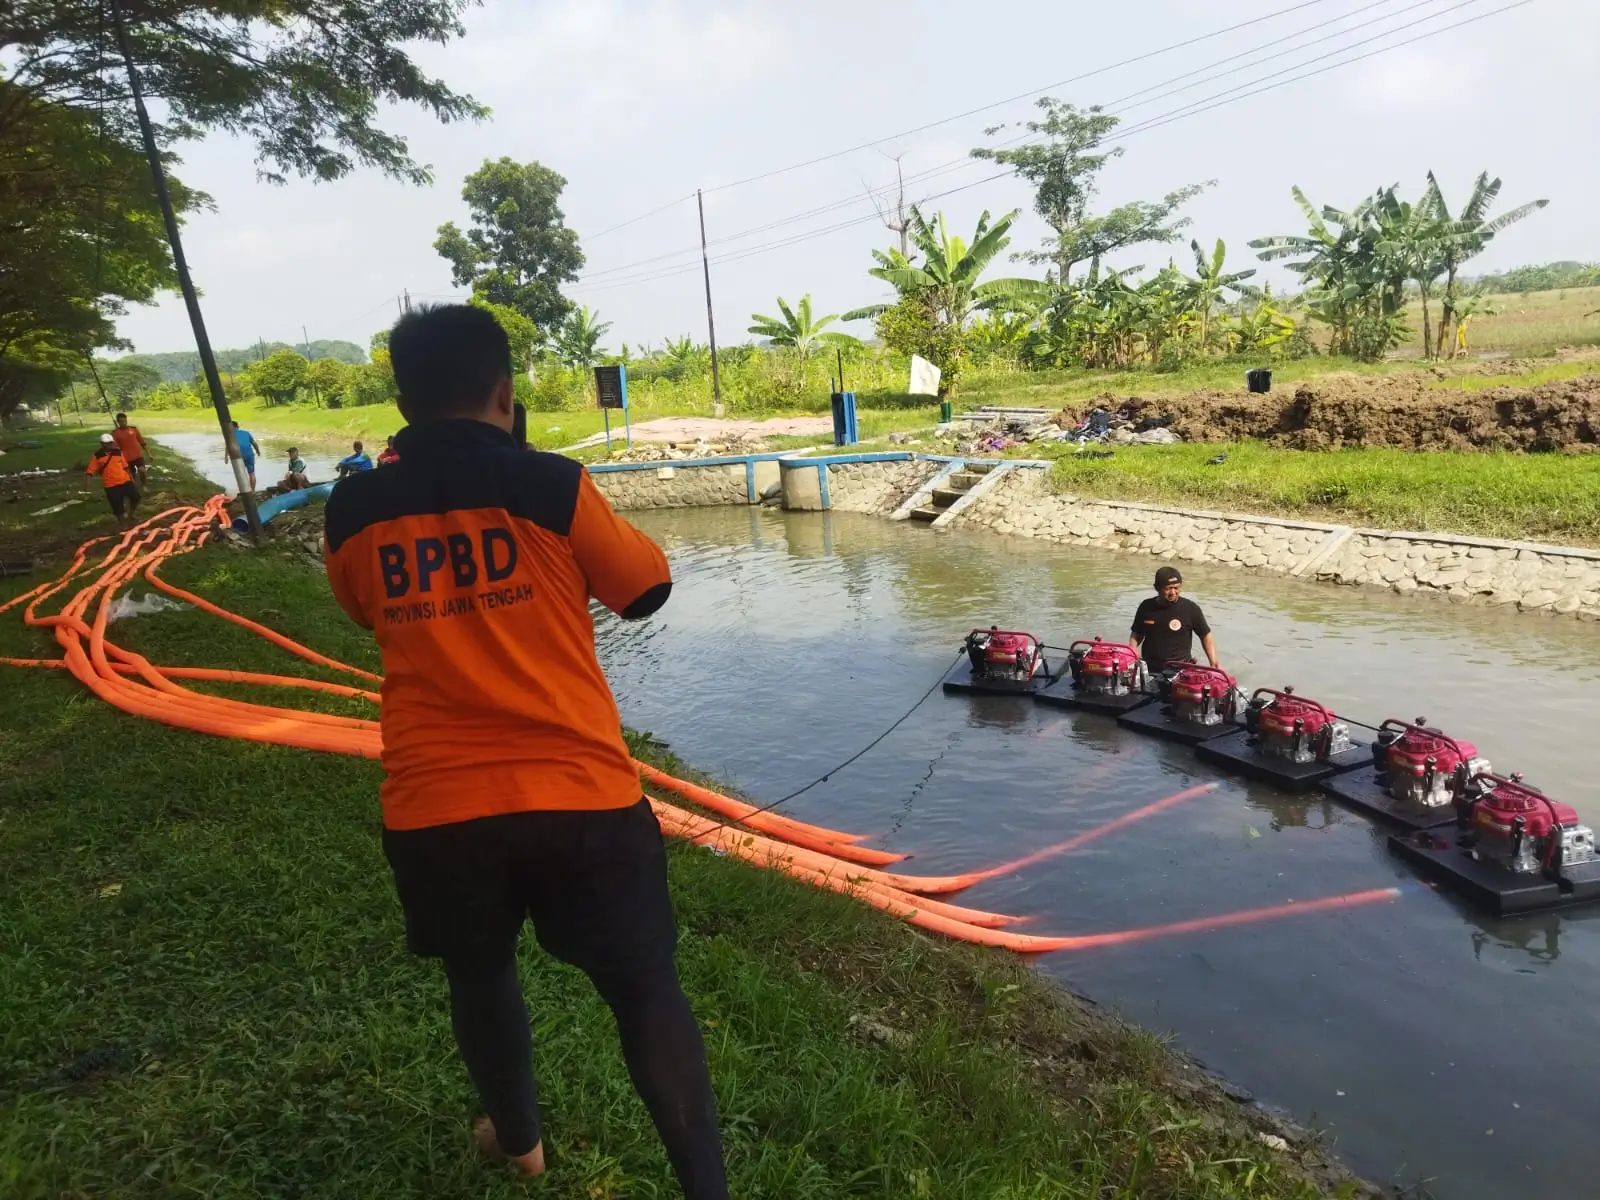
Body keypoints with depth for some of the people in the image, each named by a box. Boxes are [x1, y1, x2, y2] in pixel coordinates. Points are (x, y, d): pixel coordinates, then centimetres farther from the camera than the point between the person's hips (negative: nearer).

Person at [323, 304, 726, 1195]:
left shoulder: (354, 514, 1)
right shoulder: (551, 486, -9)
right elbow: (647, 590, 4)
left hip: (436, 806, 4)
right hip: (579, 792, -3)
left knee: (480, 977, 27)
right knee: (647, 992, 8)